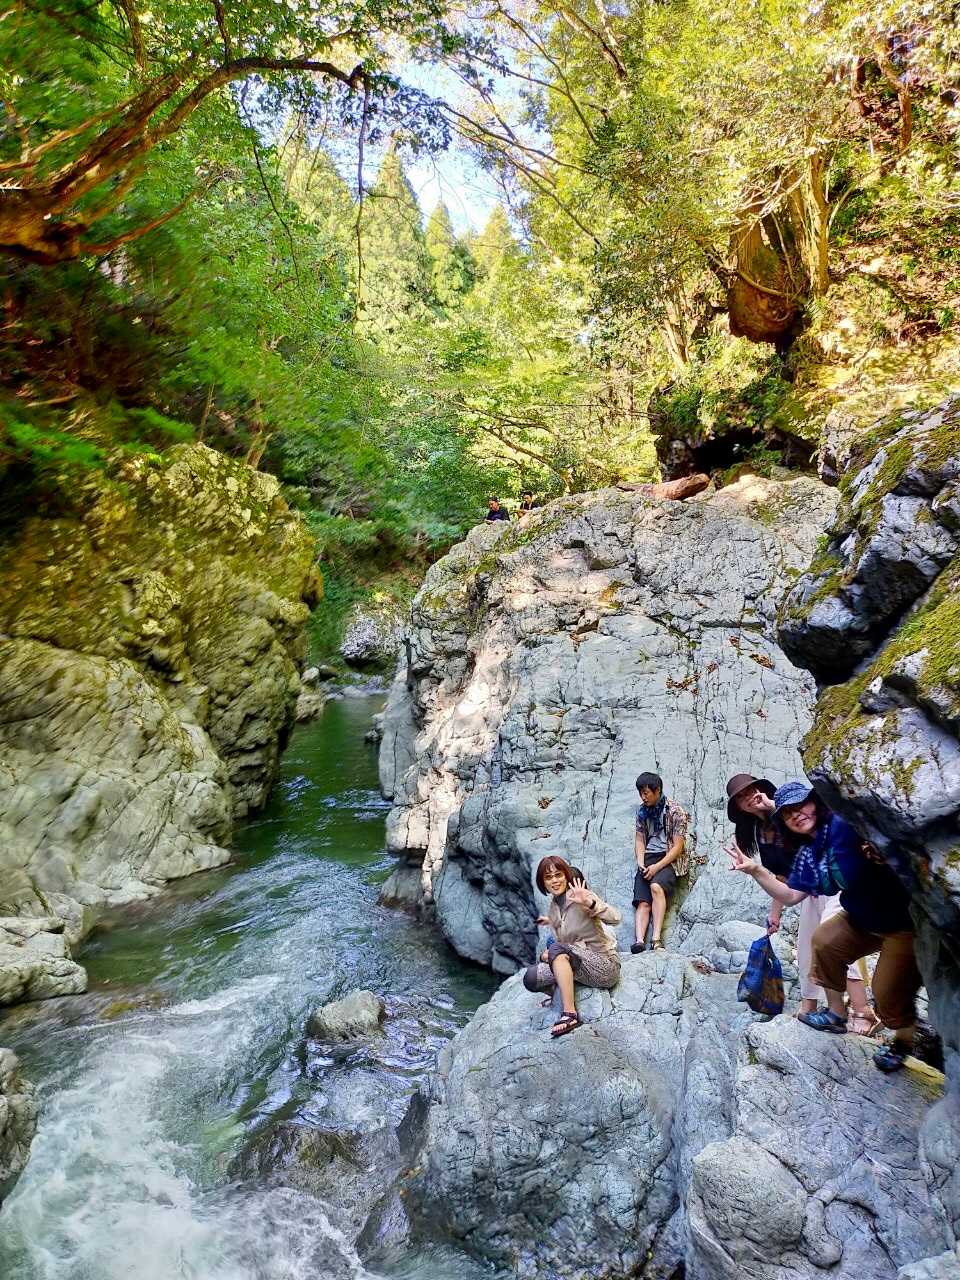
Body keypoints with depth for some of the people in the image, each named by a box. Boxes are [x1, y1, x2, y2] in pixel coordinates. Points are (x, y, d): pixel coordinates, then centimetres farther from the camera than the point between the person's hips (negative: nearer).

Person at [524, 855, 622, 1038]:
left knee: (557, 949, -30)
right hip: (580, 968, 6)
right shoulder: (553, 908, 8)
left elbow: (615, 918, -25)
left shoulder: (581, 896, -12)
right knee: (531, 978, -12)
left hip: (605, 967, -6)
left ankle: (570, 1014, -30)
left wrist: (589, 902, -42)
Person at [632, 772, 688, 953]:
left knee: (656, 886, -34)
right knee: (643, 902, -17)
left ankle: (656, 939, -35)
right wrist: (640, 862, -4)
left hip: (669, 858, -5)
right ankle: (639, 940, -31)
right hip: (648, 859, 5)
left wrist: (657, 867, -16)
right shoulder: (642, 810, 12)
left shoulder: (675, 812, -6)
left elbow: (678, 847, -8)